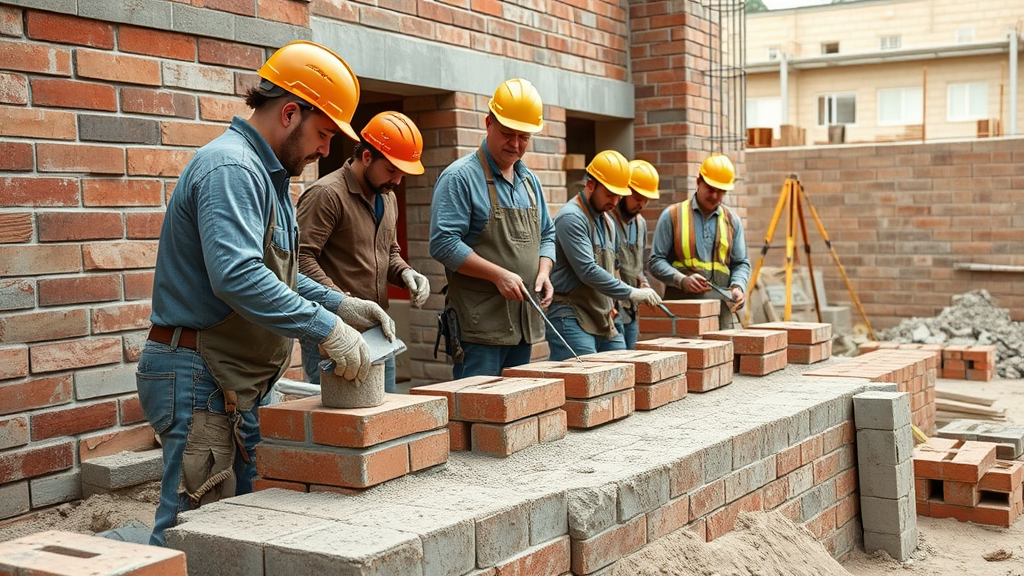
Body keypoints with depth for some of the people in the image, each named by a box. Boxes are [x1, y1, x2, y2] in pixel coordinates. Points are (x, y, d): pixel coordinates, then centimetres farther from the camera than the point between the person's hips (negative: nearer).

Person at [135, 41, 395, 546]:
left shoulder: (263, 173, 18)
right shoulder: (230, 168, -17)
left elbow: (276, 273, 24)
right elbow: (236, 276, -30)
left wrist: (342, 305, 11)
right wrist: (327, 328, -26)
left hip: (236, 385, 11)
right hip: (201, 377, -11)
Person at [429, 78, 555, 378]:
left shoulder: (529, 180, 15)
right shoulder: (460, 177, -9)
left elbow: (547, 235, 22)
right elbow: (443, 244, -16)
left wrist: (543, 271, 2)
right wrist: (499, 275, -20)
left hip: (524, 319, 8)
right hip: (479, 322, -7)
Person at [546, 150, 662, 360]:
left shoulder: (607, 222, 19)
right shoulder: (571, 218, -12)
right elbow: (588, 271, -20)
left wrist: (610, 303, 12)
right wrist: (631, 293, -18)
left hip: (603, 321, 9)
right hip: (571, 319, -9)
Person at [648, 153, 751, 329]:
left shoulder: (731, 221, 15)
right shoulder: (672, 215, 5)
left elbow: (741, 263, 19)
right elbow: (655, 261, 3)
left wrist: (737, 286, -2)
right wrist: (682, 280, -13)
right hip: (681, 304, -3)